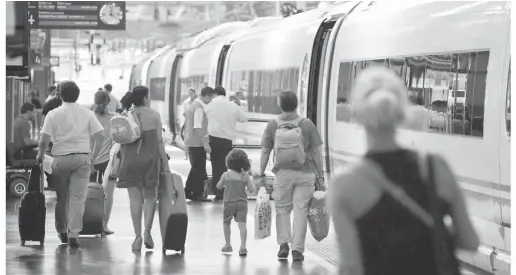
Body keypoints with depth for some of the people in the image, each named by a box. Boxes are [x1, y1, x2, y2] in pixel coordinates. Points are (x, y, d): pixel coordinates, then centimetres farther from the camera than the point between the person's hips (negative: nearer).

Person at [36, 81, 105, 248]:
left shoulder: (53, 114, 0)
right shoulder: (87, 114, 5)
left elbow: (44, 140, -7)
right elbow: (100, 136, 0)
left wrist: (40, 155, 10)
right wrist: (93, 156, 10)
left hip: (61, 158, -1)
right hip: (82, 158, 1)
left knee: (62, 197, 13)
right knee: (78, 198, 0)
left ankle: (62, 231, 21)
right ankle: (73, 234, -6)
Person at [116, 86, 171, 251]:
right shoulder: (154, 116, -1)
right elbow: (159, 141, -2)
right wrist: (165, 163, 4)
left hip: (130, 160, 1)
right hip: (150, 159, -1)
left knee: (135, 198, 4)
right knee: (150, 196, 10)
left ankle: (138, 236, 1)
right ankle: (147, 231, -7)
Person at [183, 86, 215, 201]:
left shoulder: (194, 105, 14)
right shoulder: (199, 108, -18)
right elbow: (198, 127, -24)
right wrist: (205, 143, -24)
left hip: (190, 142, 10)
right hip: (197, 143, -10)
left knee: (196, 167, 17)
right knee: (199, 169, -1)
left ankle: (187, 192, 20)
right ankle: (197, 194, 5)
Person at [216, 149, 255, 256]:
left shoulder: (226, 175, -3)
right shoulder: (245, 176, -1)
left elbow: (218, 187, 9)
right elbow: (252, 190, 0)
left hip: (229, 202, 0)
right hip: (242, 203, 0)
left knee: (226, 223, 18)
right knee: (242, 224, -6)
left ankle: (228, 245, 25)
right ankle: (243, 246, -18)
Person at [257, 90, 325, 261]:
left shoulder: (272, 125, 0)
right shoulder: (307, 125, -2)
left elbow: (265, 152, 3)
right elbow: (317, 152, 0)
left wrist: (261, 174, 12)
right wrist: (320, 175, 6)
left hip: (283, 173, 1)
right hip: (305, 173, 0)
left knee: (282, 208, 15)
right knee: (301, 210, 4)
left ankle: (283, 243, 4)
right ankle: (297, 249, 3)